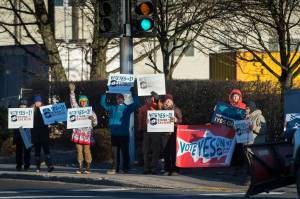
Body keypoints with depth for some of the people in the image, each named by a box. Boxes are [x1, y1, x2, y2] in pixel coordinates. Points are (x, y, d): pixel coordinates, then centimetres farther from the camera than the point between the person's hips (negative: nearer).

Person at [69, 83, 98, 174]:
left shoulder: (91, 112, 8)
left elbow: (95, 124, 7)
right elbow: (73, 101, 8)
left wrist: (92, 119, -16)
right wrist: (72, 91, 0)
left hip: (87, 133, -2)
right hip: (78, 132, 2)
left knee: (87, 150, -4)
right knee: (79, 150, 0)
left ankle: (88, 168, 0)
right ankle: (80, 168, 2)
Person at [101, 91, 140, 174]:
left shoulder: (127, 108, 7)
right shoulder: (112, 108, 15)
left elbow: (136, 104, -1)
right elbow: (103, 104, 22)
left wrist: (134, 94, -4)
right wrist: (104, 94, 14)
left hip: (124, 134, -3)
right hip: (114, 134, 3)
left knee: (125, 151, 1)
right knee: (114, 152, 1)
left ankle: (125, 168, 7)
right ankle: (115, 168, 1)